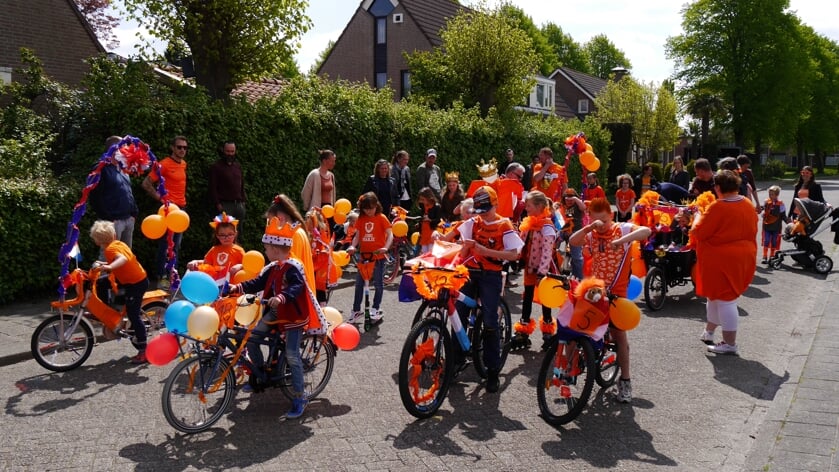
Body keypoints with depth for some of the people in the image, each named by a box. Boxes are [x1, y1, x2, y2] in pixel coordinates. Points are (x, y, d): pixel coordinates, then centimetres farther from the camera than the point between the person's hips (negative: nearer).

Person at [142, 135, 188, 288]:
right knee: (166, 243, -4)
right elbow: (146, 184, -12)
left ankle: (172, 274, 19)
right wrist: (160, 198, -11)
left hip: (182, 207, 7)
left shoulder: (183, 164, 12)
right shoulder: (164, 164, -11)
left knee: (176, 244, 11)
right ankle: (160, 276, 3)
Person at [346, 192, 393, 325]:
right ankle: (356, 311, 16)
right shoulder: (361, 219, 6)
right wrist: (353, 246, -13)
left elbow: (390, 235, -10)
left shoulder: (381, 218, -5)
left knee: (378, 283, 4)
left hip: (378, 256, -4)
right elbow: (357, 235, 5)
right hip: (364, 255, 4)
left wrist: (386, 248, -25)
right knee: (359, 283, 7)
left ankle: (376, 309, 18)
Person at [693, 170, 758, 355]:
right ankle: (708, 333, 33)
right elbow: (752, 230, 14)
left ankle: (730, 344, 8)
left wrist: (698, 218, 2)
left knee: (724, 300, 1)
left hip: (721, 260, -8)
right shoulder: (748, 205, 4)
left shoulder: (717, 207, -20)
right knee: (718, 295, 20)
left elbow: (697, 233, -16)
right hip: (743, 257, 8)